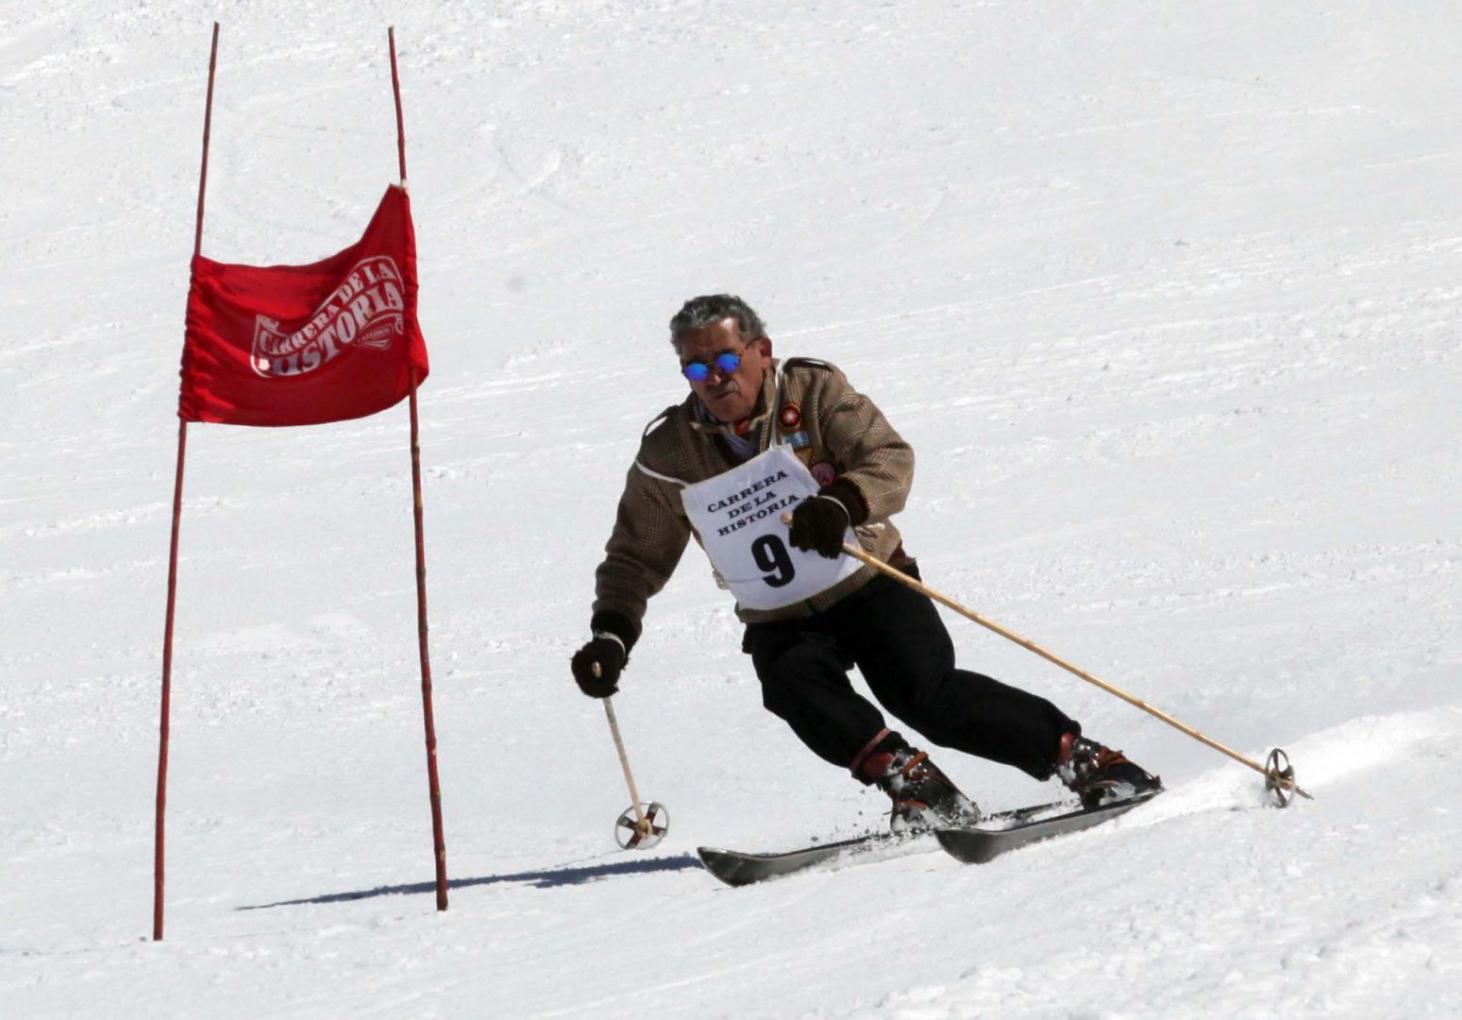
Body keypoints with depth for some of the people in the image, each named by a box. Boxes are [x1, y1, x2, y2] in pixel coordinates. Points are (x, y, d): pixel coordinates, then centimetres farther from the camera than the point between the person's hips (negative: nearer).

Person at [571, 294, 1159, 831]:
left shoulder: (813, 393, -9)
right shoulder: (668, 454, -3)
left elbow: (890, 460, -19)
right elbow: (636, 558, 9)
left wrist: (841, 502, -40)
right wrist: (610, 636, -6)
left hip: (870, 585, -2)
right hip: (781, 625, 2)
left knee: (929, 694, -22)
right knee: (795, 685, -31)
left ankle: (1086, 762, -13)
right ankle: (918, 788, -31)